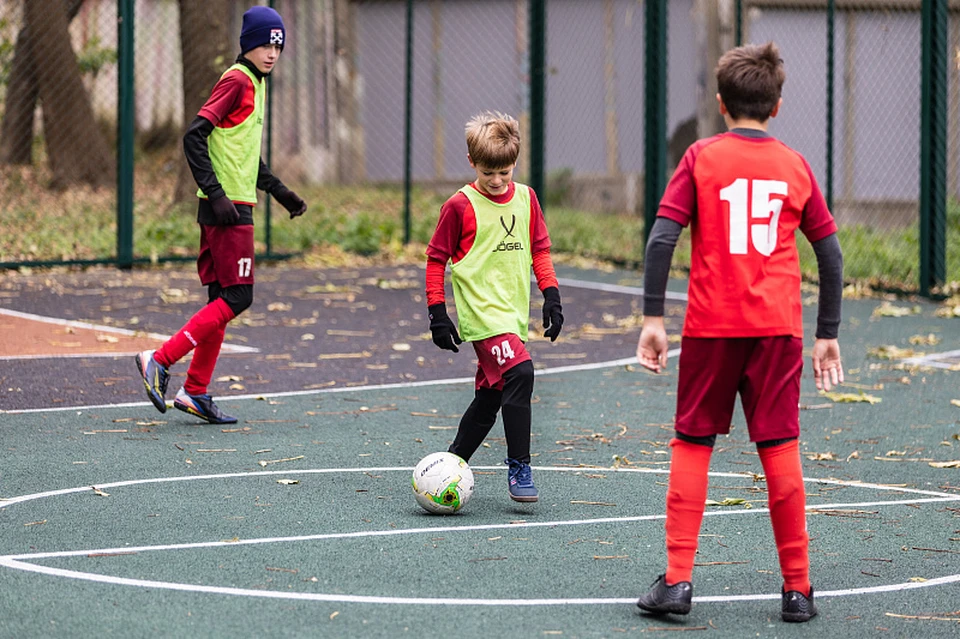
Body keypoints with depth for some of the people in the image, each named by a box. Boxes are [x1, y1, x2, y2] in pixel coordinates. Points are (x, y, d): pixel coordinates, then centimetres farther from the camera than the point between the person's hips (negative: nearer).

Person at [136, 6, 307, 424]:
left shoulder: (255, 83, 18)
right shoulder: (237, 80, -12)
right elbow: (195, 137, -20)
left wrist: (278, 191, 26)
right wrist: (216, 194, -24)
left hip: (233, 206, 10)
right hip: (227, 208, -10)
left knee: (223, 299, 10)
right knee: (237, 297, -11)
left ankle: (196, 392, 14)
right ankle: (160, 361, -10)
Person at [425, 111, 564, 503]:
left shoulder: (525, 198, 8)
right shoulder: (460, 206, -6)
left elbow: (540, 249, 18)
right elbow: (436, 258, 0)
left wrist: (552, 296, 9)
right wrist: (437, 313, -3)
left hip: (514, 314, 6)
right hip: (482, 312, -6)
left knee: (491, 394, 9)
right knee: (519, 372, -24)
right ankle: (519, 468, -18)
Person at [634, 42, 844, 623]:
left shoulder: (702, 157, 1)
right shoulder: (795, 166, 6)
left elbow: (662, 238, -8)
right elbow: (831, 254, 7)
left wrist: (653, 319, -5)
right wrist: (828, 335, 13)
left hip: (711, 328, -1)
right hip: (778, 329, 1)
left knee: (691, 447, 8)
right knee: (780, 453, 5)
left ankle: (677, 580, 3)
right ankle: (797, 589, 6)